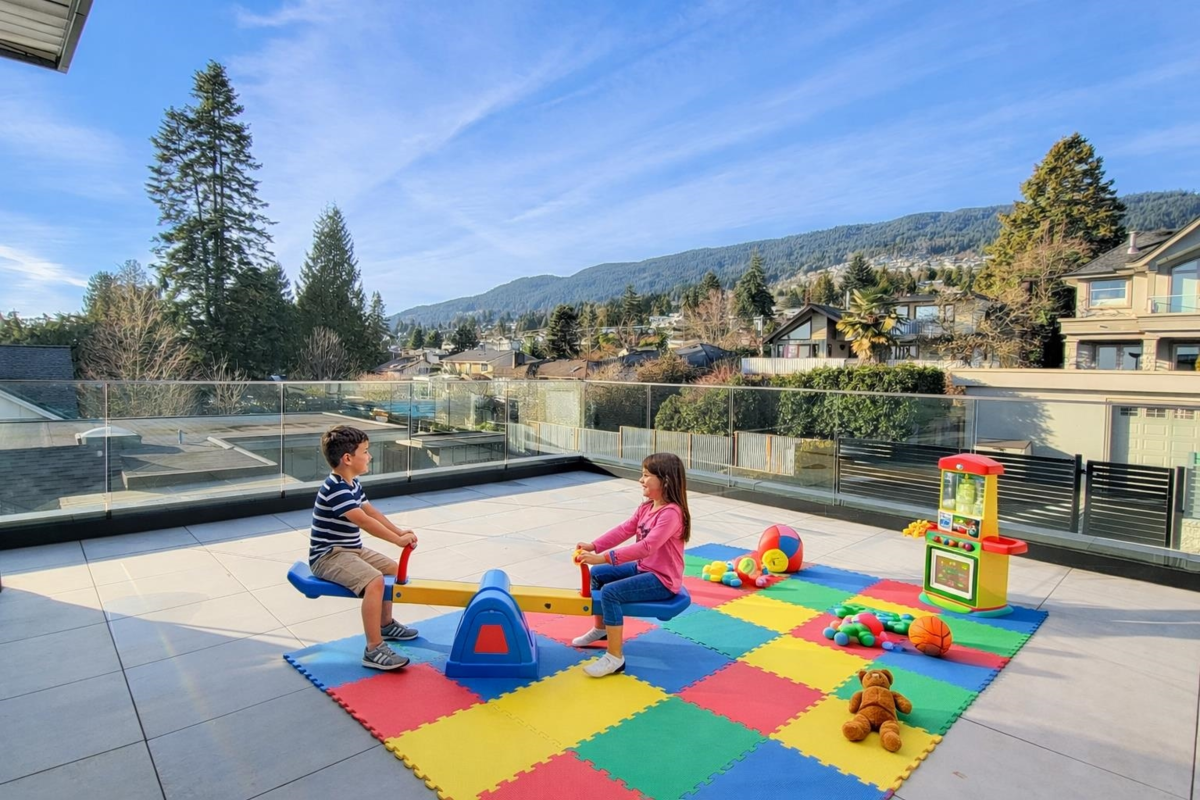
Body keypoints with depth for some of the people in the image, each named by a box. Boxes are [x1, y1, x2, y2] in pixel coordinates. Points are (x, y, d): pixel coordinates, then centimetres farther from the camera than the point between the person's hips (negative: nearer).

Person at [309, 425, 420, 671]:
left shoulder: (352, 484, 8)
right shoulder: (336, 489, -25)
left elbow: (370, 510, 15)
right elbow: (364, 521, -30)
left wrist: (398, 530, 5)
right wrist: (398, 540, -26)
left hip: (351, 550, 11)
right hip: (329, 556, -11)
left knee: (392, 568, 18)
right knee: (374, 581, -30)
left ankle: (385, 624, 36)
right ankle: (373, 650, -25)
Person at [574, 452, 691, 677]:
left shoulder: (671, 513, -26)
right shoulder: (646, 507, 5)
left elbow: (646, 547, -34)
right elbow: (623, 530, 2)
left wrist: (604, 557, -36)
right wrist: (593, 546, -12)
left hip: (662, 580, -10)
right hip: (643, 568, 10)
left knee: (610, 592, -26)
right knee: (596, 573, 15)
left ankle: (615, 658, -16)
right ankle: (600, 628, 32)